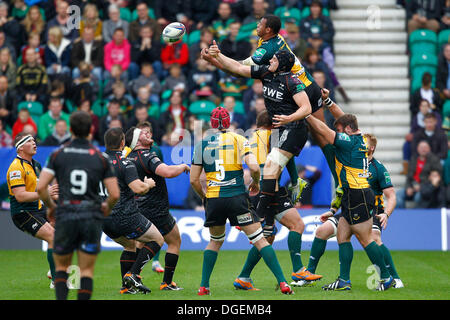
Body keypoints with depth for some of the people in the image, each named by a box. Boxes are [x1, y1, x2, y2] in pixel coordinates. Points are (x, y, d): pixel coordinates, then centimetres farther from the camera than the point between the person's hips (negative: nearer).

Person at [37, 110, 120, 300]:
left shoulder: (58, 155, 1)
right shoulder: (100, 157, 1)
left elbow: (40, 187, -5)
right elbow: (114, 194, -2)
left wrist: (50, 206, 13)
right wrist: (107, 208, 19)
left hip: (65, 216, 0)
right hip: (92, 217, 0)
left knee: (61, 268, 15)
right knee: (86, 271, 7)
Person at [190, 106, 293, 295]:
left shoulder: (202, 143, 6)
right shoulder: (238, 139, 1)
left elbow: (193, 180, 6)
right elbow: (254, 167, -12)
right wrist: (256, 183, 9)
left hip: (213, 200, 2)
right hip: (237, 198, -2)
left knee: (215, 242, 23)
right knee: (259, 240, 2)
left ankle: (204, 286, 16)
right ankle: (282, 282, -5)